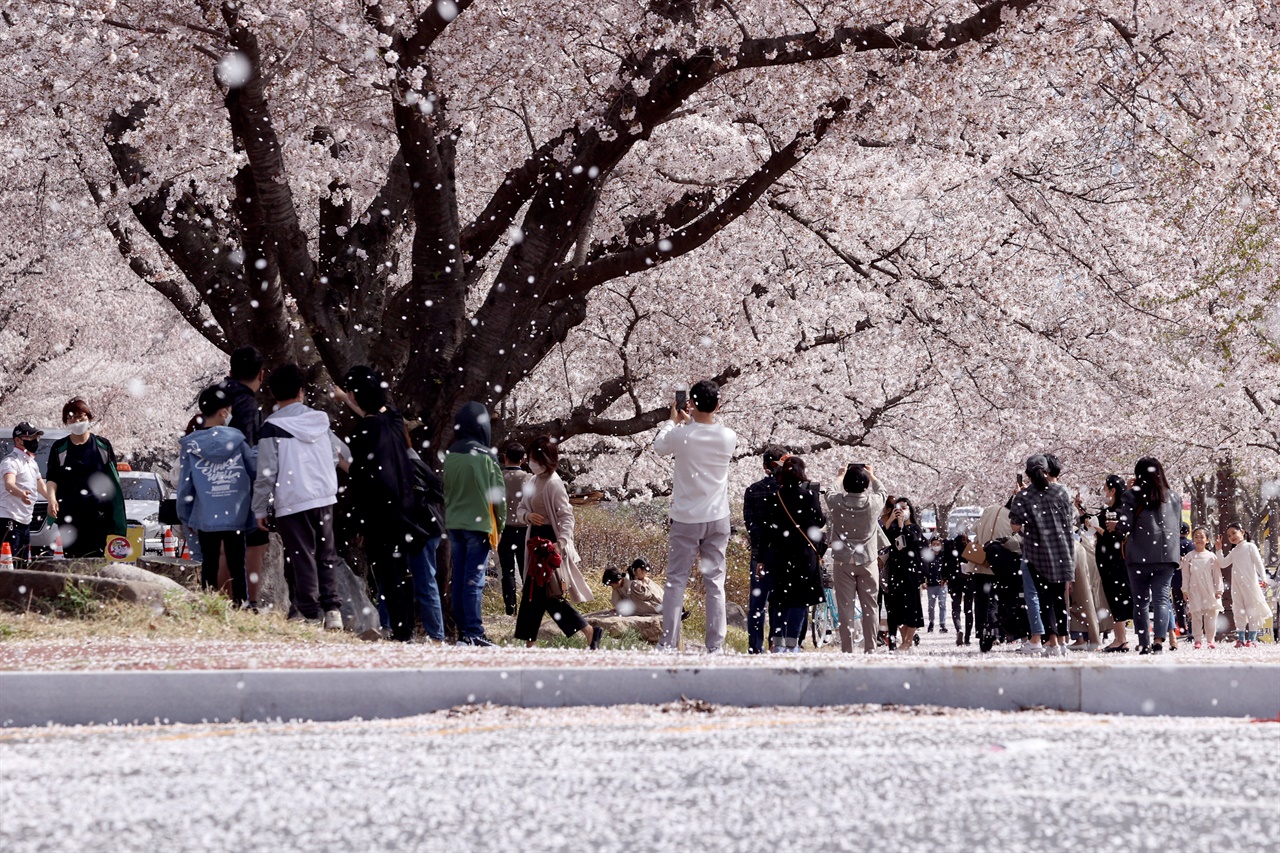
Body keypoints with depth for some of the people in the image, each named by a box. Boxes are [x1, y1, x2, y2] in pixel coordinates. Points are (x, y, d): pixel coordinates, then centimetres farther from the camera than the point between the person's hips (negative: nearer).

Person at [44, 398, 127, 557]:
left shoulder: (103, 445, 11)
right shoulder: (59, 448, 12)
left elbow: (113, 479, 13)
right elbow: (52, 478, 7)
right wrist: (52, 498, -10)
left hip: (98, 511, 0)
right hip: (70, 512, 0)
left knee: (96, 556, -8)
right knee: (73, 555, -6)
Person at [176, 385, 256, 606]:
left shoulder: (190, 445, -4)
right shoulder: (237, 440, -5)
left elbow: (185, 486, -1)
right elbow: (256, 469, 2)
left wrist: (185, 518, 9)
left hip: (205, 518, 0)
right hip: (236, 516, 0)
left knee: (209, 565, 8)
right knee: (237, 566, 6)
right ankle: (242, 606, 2)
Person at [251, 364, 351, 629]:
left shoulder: (272, 427, -8)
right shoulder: (320, 420, 8)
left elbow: (266, 473, -9)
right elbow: (342, 455, 24)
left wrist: (260, 509, 0)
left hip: (292, 504, -5)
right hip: (325, 498, 5)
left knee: (302, 558, 0)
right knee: (326, 556, 13)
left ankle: (310, 614, -1)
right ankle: (332, 609, 4)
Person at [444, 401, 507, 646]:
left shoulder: (450, 456, 4)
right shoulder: (486, 456, -11)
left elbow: (446, 491, 11)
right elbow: (498, 494, -8)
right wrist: (500, 525, 2)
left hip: (454, 524, 5)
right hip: (479, 524, -5)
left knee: (458, 578, 9)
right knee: (474, 581, -6)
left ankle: (463, 630, 11)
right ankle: (473, 633, -9)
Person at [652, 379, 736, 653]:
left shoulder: (680, 435, -14)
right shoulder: (728, 437, -7)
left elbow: (659, 447, 9)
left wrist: (674, 421, 25)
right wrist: (689, 423, 25)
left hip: (685, 519, -2)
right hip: (718, 518, 2)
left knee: (676, 581, 5)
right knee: (714, 582, 6)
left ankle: (668, 643, 1)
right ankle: (715, 645, 5)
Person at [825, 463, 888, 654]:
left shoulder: (836, 502, -11)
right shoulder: (873, 502, -10)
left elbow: (828, 494, 14)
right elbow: (882, 493, 15)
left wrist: (840, 477, 30)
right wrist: (872, 476, 31)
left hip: (842, 561, 0)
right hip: (868, 561, 0)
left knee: (845, 607, 2)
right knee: (870, 606, 7)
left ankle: (847, 650, 1)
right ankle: (870, 648, 7)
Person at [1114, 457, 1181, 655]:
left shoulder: (1134, 495, -3)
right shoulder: (1173, 497, 9)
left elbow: (1124, 525, -7)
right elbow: (1178, 524, 19)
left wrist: (1115, 526, 14)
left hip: (1139, 556, -2)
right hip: (1166, 556, 2)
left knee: (1141, 601, 8)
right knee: (1161, 598, -2)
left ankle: (1144, 644, 7)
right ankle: (1159, 640, -22)